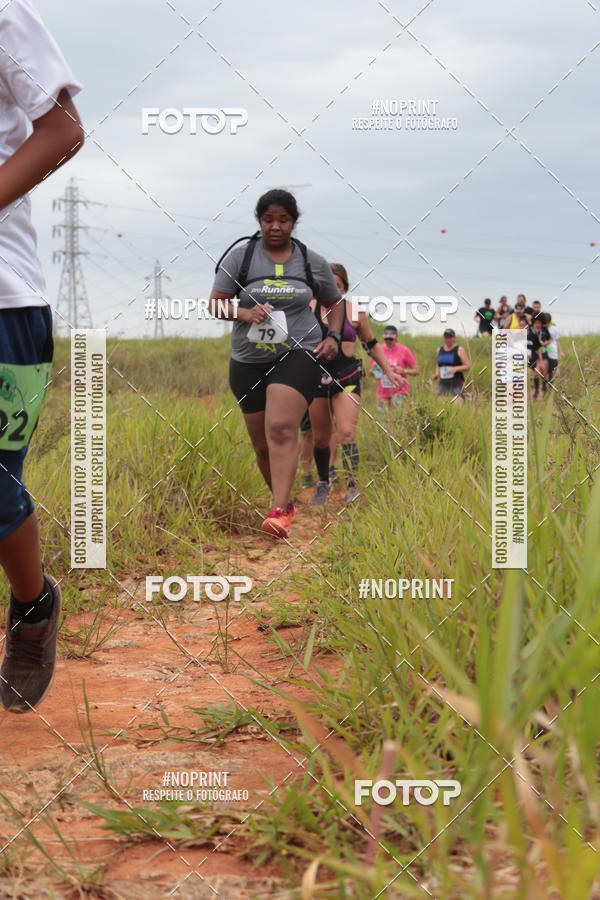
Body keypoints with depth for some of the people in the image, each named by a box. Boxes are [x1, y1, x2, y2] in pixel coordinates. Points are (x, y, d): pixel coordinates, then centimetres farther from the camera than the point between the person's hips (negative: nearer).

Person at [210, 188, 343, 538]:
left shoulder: (313, 262, 5)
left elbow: (336, 302, 19)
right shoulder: (240, 257, 2)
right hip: (248, 361, 2)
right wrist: (243, 313, -16)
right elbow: (215, 304, 3)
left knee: (281, 429, -24)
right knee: (262, 444, 8)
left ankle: (279, 513, -31)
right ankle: (286, 502, 31)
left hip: (298, 355, -2)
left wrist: (334, 336, 2)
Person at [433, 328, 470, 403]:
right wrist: (436, 373, 8)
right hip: (443, 383, 4)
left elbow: (468, 366, -2)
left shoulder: (459, 350, 1)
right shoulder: (439, 350, 15)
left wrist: (456, 368, -18)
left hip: (457, 383, -4)